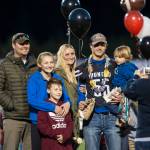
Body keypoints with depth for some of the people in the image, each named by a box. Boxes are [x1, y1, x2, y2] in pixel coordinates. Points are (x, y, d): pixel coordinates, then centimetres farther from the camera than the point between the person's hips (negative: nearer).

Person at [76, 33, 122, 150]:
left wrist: (121, 96, 0)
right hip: (91, 116, 0)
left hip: (112, 116, 0)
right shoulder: (83, 68, 11)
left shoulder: (114, 66, 12)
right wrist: (79, 103, -4)